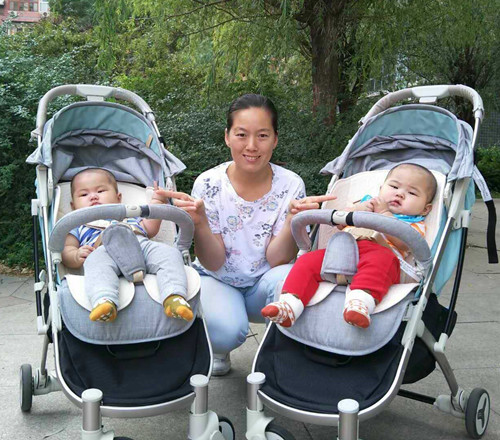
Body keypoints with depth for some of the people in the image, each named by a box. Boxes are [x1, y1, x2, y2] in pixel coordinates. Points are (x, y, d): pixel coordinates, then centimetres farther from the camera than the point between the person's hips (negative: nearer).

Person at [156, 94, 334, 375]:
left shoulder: (290, 185, -11)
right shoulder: (209, 184, -13)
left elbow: (277, 260, -16)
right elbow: (213, 263, -14)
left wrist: (294, 219, -34)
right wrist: (199, 222, -33)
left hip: (264, 286, 1)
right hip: (218, 282, 0)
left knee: (286, 277, -34)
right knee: (228, 330, -32)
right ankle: (218, 349, 8)